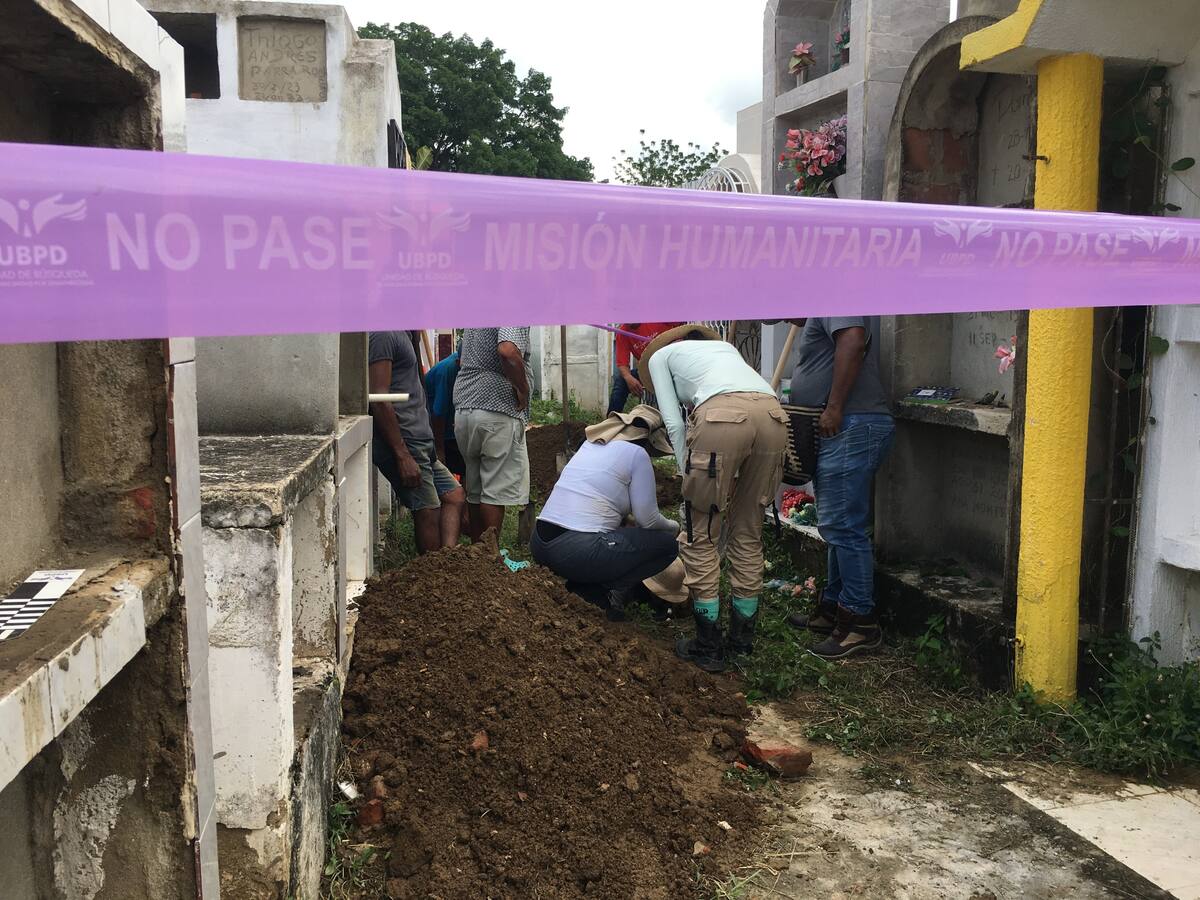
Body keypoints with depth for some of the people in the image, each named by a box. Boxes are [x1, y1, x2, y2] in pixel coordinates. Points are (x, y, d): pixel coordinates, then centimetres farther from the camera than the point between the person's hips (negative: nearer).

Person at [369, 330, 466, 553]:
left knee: (455, 496, 7)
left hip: (419, 441, 10)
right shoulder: (382, 334, -13)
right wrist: (403, 456, -21)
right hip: (403, 444, -10)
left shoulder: (398, 333, 18)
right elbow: (379, 400, -20)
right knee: (428, 513, -4)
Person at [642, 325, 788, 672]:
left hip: (721, 417, -5)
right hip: (773, 415, 5)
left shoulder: (660, 356, 28)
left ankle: (708, 647, 15)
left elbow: (674, 423, 14)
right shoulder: (724, 346, 41)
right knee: (748, 535, 19)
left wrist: (691, 478, 18)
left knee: (700, 538, 10)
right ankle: (742, 639, 29)